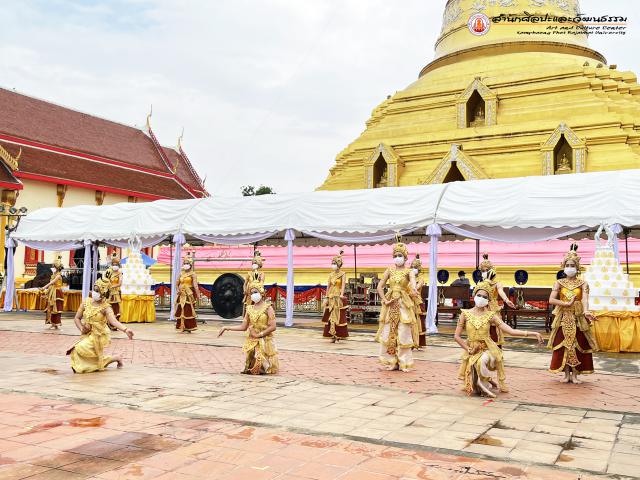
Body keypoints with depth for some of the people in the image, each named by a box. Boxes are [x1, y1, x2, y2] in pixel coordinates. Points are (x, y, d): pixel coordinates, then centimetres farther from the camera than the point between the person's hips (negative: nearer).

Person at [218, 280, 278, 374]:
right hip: (251, 342, 4)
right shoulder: (249, 308, 7)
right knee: (251, 369, 2)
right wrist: (226, 328, 3)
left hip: (264, 342, -4)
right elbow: (243, 327, 8)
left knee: (261, 369, -9)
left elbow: (273, 327, -15)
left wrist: (258, 334, -14)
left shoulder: (267, 308, -8)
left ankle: (266, 366, 23)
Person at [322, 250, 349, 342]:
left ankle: (339, 335, 5)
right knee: (331, 316, 3)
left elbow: (343, 285, -16)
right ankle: (333, 336, 7)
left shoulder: (343, 274, -3)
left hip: (338, 297, -5)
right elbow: (328, 286, 10)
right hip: (331, 297, 5)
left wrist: (341, 295, -31)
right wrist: (327, 297, 5)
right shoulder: (331, 275, 11)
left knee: (339, 316, -2)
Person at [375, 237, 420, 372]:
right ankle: (391, 361, 14)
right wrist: (385, 300, -7)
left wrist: (413, 289, -44)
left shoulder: (409, 271, 0)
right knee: (388, 332, 3)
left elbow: (413, 281, -23)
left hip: (404, 304, -2)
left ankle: (403, 362, 7)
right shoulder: (389, 270, 8)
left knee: (403, 333, -3)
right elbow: (380, 287, 5)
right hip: (391, 304, 3)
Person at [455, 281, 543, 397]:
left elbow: (511, 331, -12)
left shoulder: (491, 315, -5)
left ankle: (483, 382, -8)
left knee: (483, 360, -38)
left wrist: (532, 333, -21)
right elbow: (457, 336, -2)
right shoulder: (465, 314, -5)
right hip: (472, 352, 1)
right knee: (473, 390, -11)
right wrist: (468, 349, -10)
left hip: (487, 349, -1)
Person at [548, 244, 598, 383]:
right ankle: (566, 374, 8)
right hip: (563, 318, 0)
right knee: (563, 344, 0)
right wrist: (567, 304, -19)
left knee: (578, 345, 0)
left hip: (578, 318, 0)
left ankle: (575, 374, 8)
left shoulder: (583, 283, 2)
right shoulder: (559, 283, 3)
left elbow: (585, 299, -15)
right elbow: (551, 299, -8)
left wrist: (586, 311, -34)